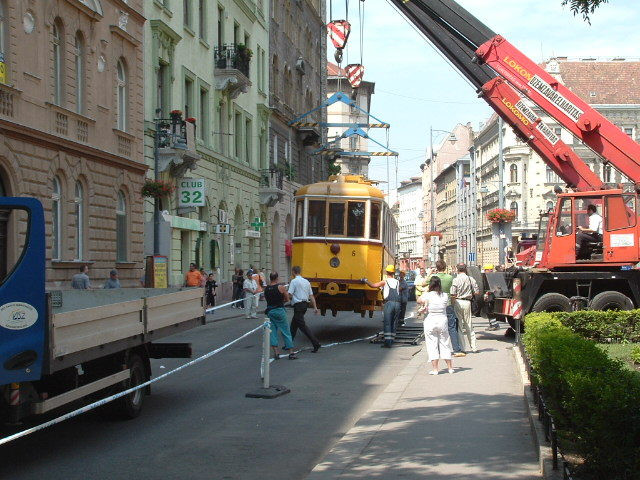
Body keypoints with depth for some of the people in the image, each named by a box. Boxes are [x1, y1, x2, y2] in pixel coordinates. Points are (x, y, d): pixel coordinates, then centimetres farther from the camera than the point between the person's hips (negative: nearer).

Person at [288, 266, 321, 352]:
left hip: (298, 305, -9)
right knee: (294, 325, 18)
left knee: (302, 326, -8)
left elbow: (289, 295, -15)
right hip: (305, 304, 9)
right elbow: (311, 296, 12)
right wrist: (315, 307, 13)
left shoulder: (294, 281, -10)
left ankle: (316, 343, -17)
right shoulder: (306, 281, 12)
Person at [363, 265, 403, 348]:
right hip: (397, 303, 4)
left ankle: (387, 342, -12)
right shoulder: (397, 282, 16)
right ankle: (391, 340, 13)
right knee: (393, 323, 13)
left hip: (389, 303, -4)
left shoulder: (385, 281, 3)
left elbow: (373, 285, -2)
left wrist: (365, 281, 15)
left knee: (387, 323, -4)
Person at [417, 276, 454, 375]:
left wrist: (426, 291, 13)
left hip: (430, 321, -3)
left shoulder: (428, 295, -11)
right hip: (443, 320, 3)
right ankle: (450, 367, 19)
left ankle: (435, 369, 0)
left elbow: (419, 300, 3)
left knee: (432, 345, 3)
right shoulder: (445, 296, -3)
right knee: (445, 344, 14)